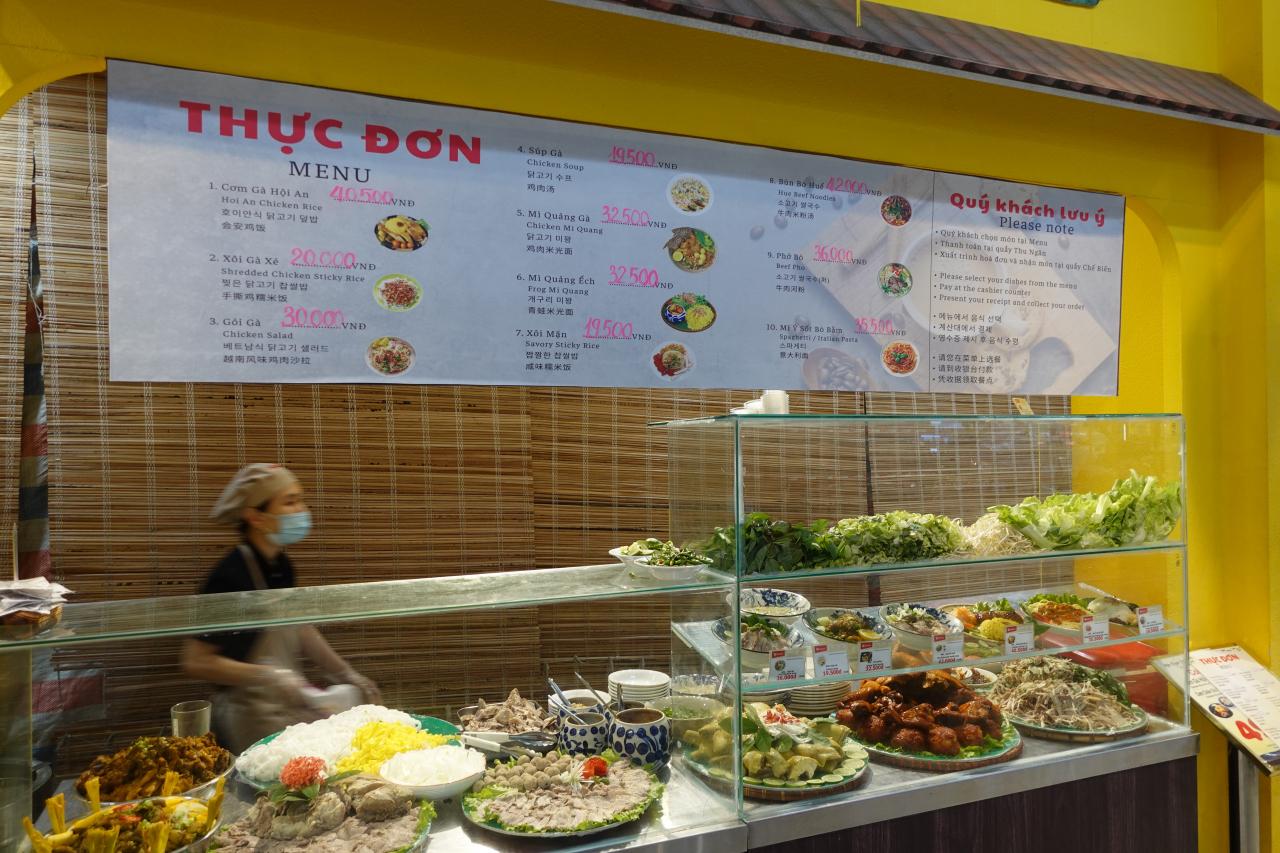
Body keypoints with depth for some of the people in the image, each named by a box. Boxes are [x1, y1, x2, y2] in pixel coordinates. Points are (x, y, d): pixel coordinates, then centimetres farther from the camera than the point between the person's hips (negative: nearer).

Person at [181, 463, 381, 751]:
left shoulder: (282, 566, 3)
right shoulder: (231, 577, -21)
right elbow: (196, 662, -19)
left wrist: (347, 675, 10)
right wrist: (267, 676, -24)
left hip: (290, 703, 8)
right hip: (251, 716, -7)